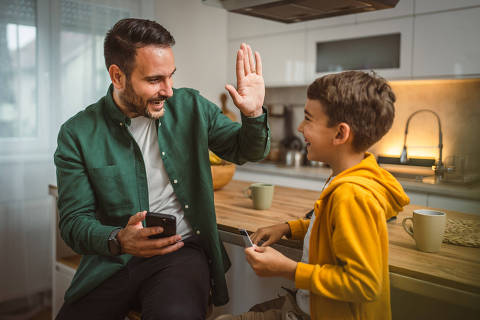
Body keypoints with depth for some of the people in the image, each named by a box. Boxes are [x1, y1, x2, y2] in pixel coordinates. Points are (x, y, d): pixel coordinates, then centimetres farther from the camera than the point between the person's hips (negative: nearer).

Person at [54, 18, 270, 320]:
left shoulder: (190, 107, 2)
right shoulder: (78, 134, -4)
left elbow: (246, 151, 11)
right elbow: (74, 221, -3)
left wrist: (254, 114, -11)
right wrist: (118, 240, -24)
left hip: (183, 250, -1)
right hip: (112, 260, 1)